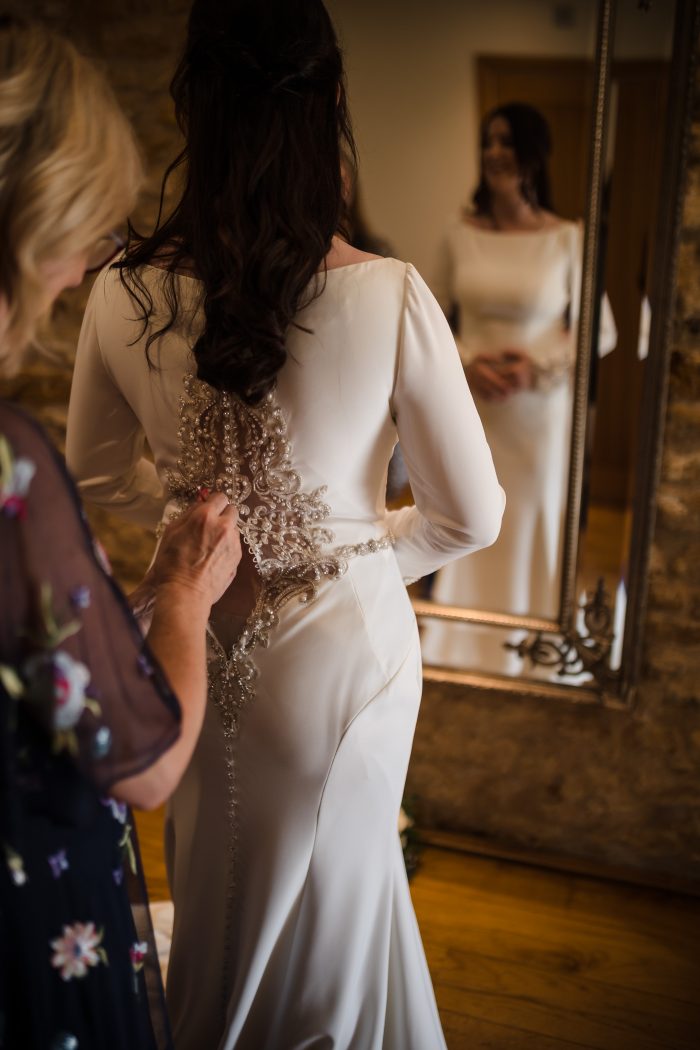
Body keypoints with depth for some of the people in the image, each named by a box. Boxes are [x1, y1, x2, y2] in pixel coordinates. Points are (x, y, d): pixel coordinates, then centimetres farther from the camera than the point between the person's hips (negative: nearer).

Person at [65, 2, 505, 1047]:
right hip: (340, 644, -2)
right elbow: (471, 517, -14)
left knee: (213, 878, 29)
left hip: (199, 639, 3)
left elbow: (99, 474, 2)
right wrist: (371, 547, 5)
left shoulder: (124, 296, -15)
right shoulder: (389, 298, -24)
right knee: (331, 884, 25)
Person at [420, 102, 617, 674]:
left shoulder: (567, 239, -5)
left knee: (532, 530, 7)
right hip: (470, 408, 2)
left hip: (540, 410, -2)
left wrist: (540, 365, -14)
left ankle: (526, 659, 25)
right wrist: (468, 363, -10)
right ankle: (458, 654, 22)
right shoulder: (461, 234, 2)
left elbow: (601, 332, 1)